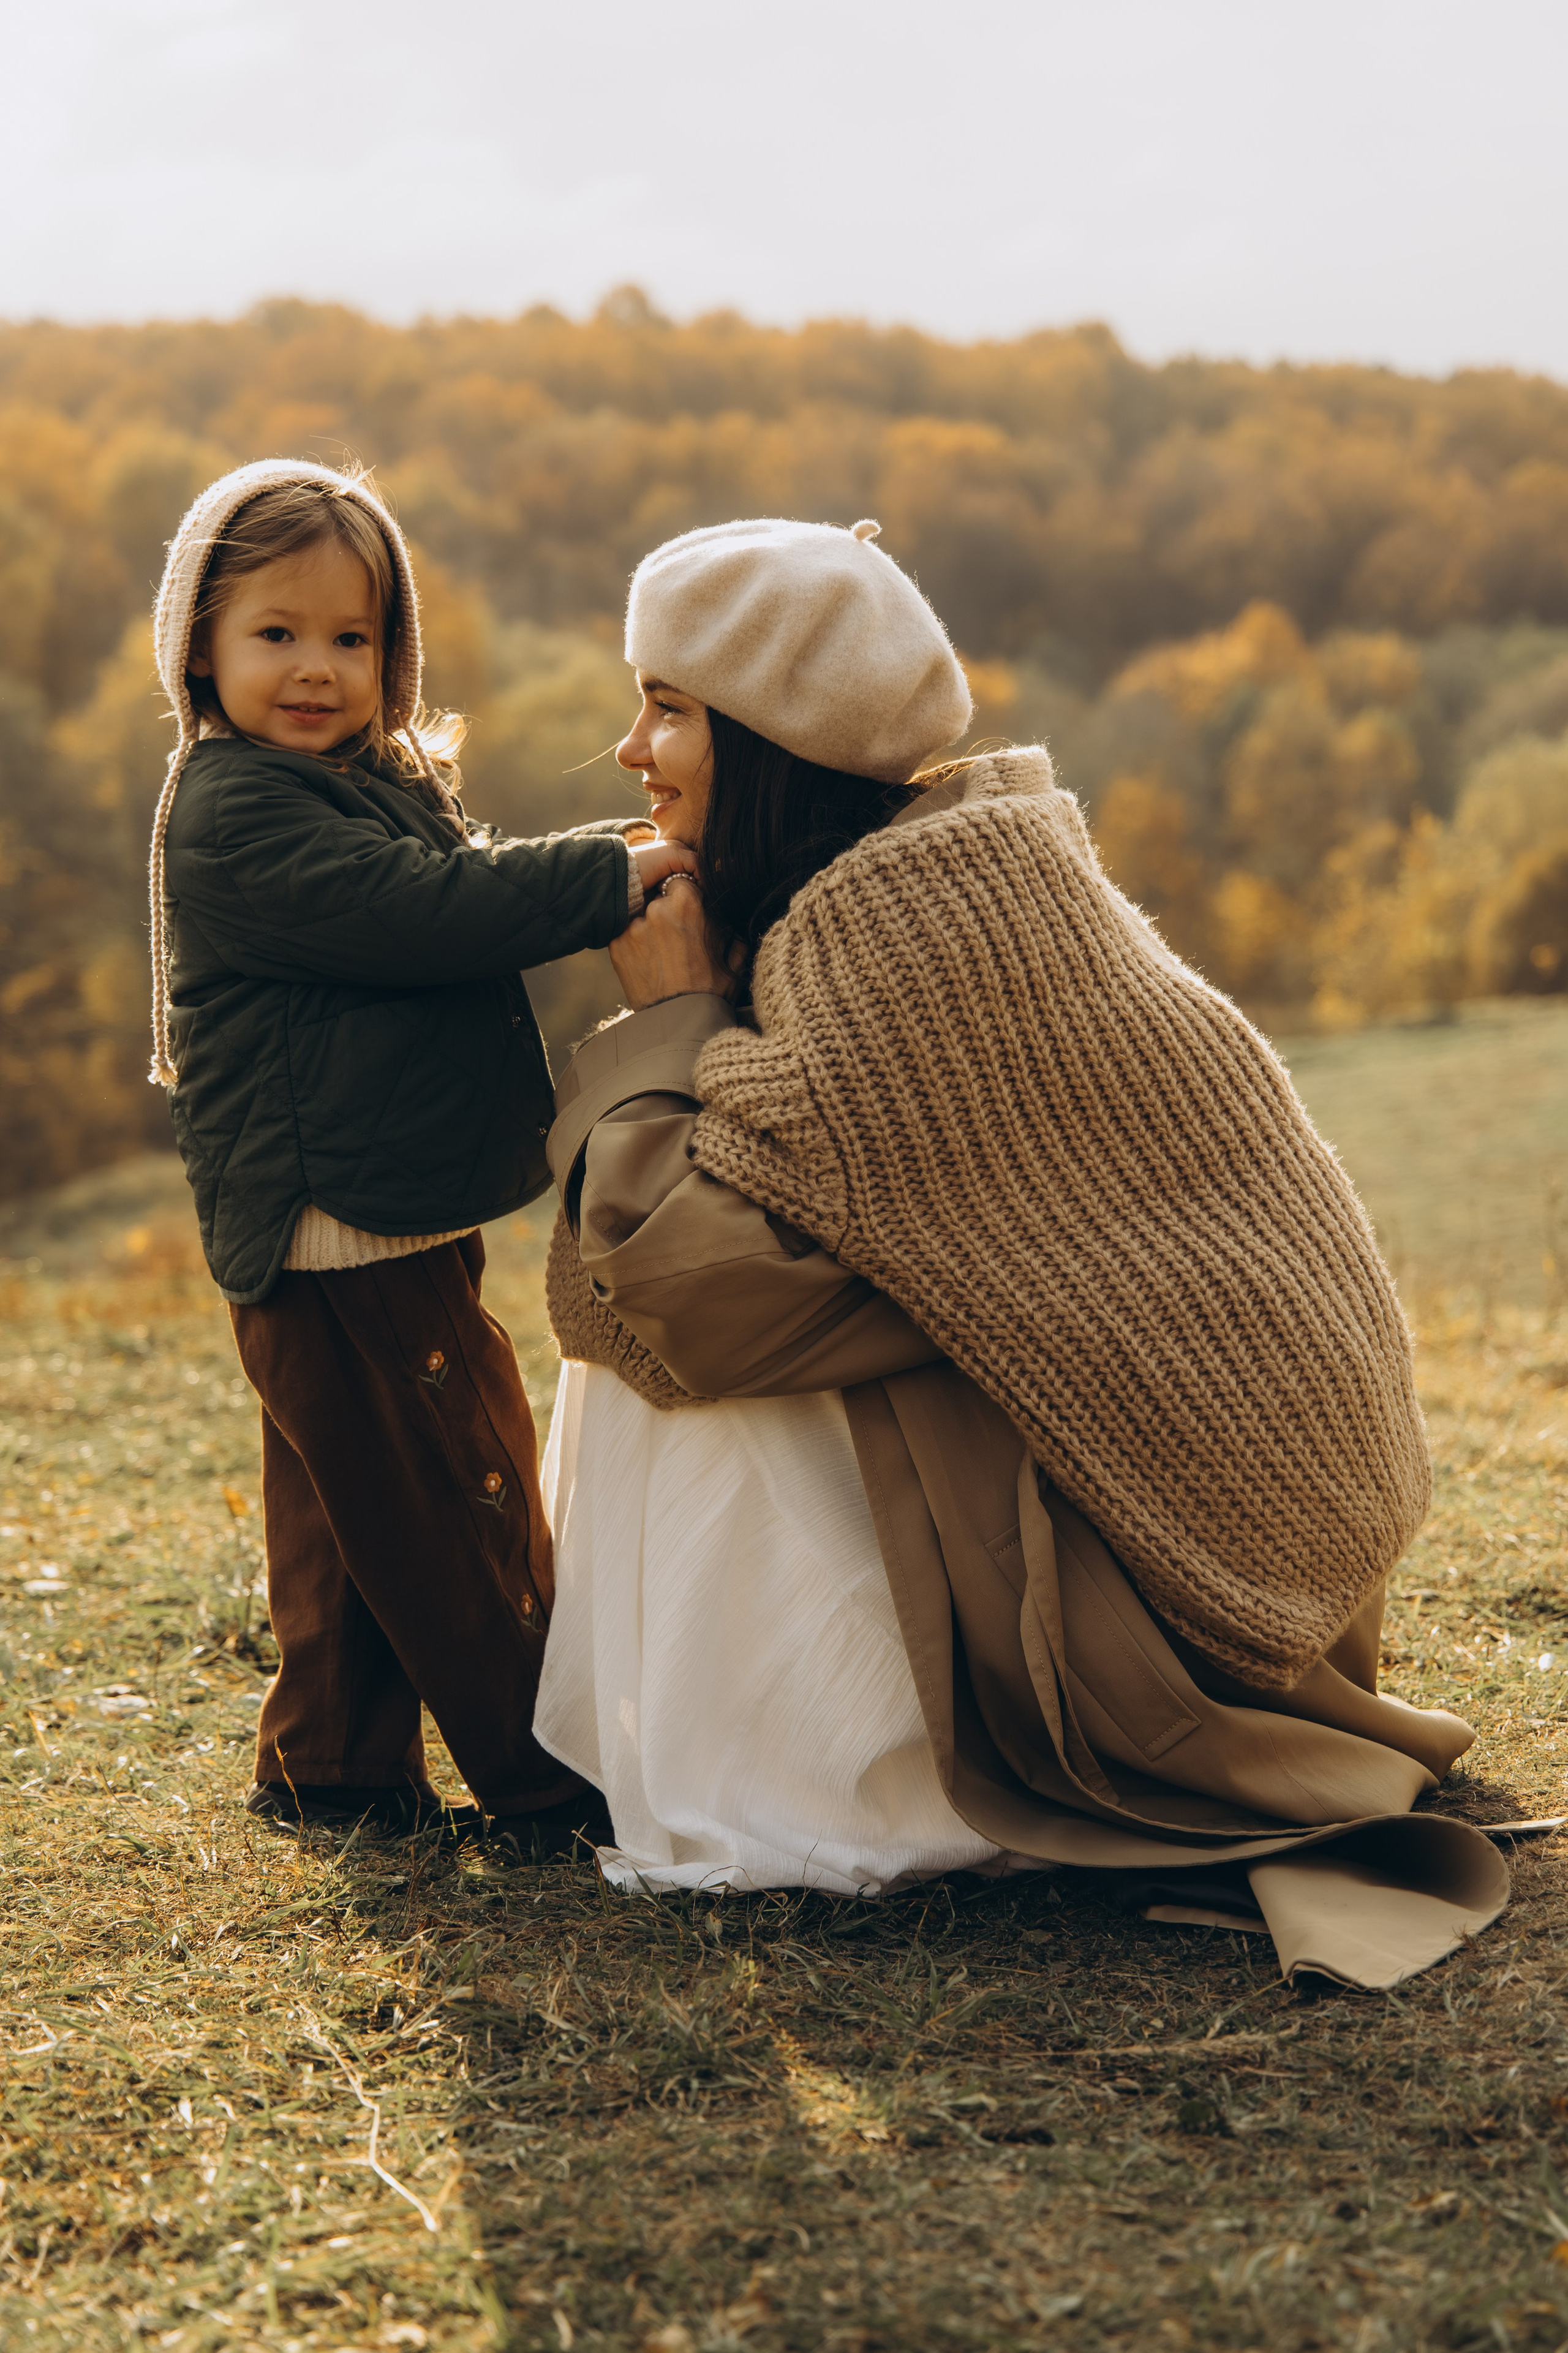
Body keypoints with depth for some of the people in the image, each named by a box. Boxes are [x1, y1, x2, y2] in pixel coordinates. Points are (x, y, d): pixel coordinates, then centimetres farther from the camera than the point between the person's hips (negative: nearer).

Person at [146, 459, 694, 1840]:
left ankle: (334, 1771, 26)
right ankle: (543, 1775, 8)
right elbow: (424, 914, -23)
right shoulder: (232, 811, -15)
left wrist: (615, 863, 3)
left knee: (365, 1515, 16)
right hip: (338, 1238, -10)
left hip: (406, 1225, 10)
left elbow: (460, 889, 20)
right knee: (457, 1510, -2)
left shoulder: (374, 784, 18)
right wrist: (608, 879, -17)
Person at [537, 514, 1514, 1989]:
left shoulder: (896, 922, -21)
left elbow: (688, 1286, -22)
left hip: (1165, 1522, -9)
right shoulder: (961, 859, 8)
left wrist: (669, 1018, -10)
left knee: (709, 1370, -11)